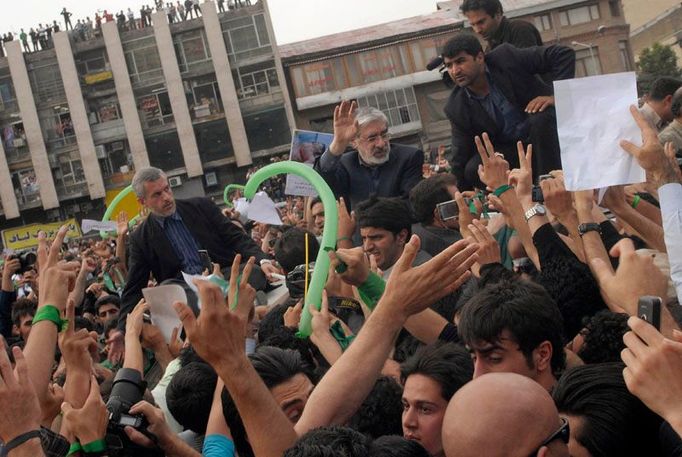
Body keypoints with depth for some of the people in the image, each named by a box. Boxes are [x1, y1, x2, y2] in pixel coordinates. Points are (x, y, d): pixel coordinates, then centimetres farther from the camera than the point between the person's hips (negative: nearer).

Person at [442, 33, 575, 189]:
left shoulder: (506, 58, -16)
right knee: (473, 170, -23)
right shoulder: (456, 109, -8)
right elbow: (460, 157, -5)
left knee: (540, 119, -35)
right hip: (509, 149, 2)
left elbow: (564, 54, -14)